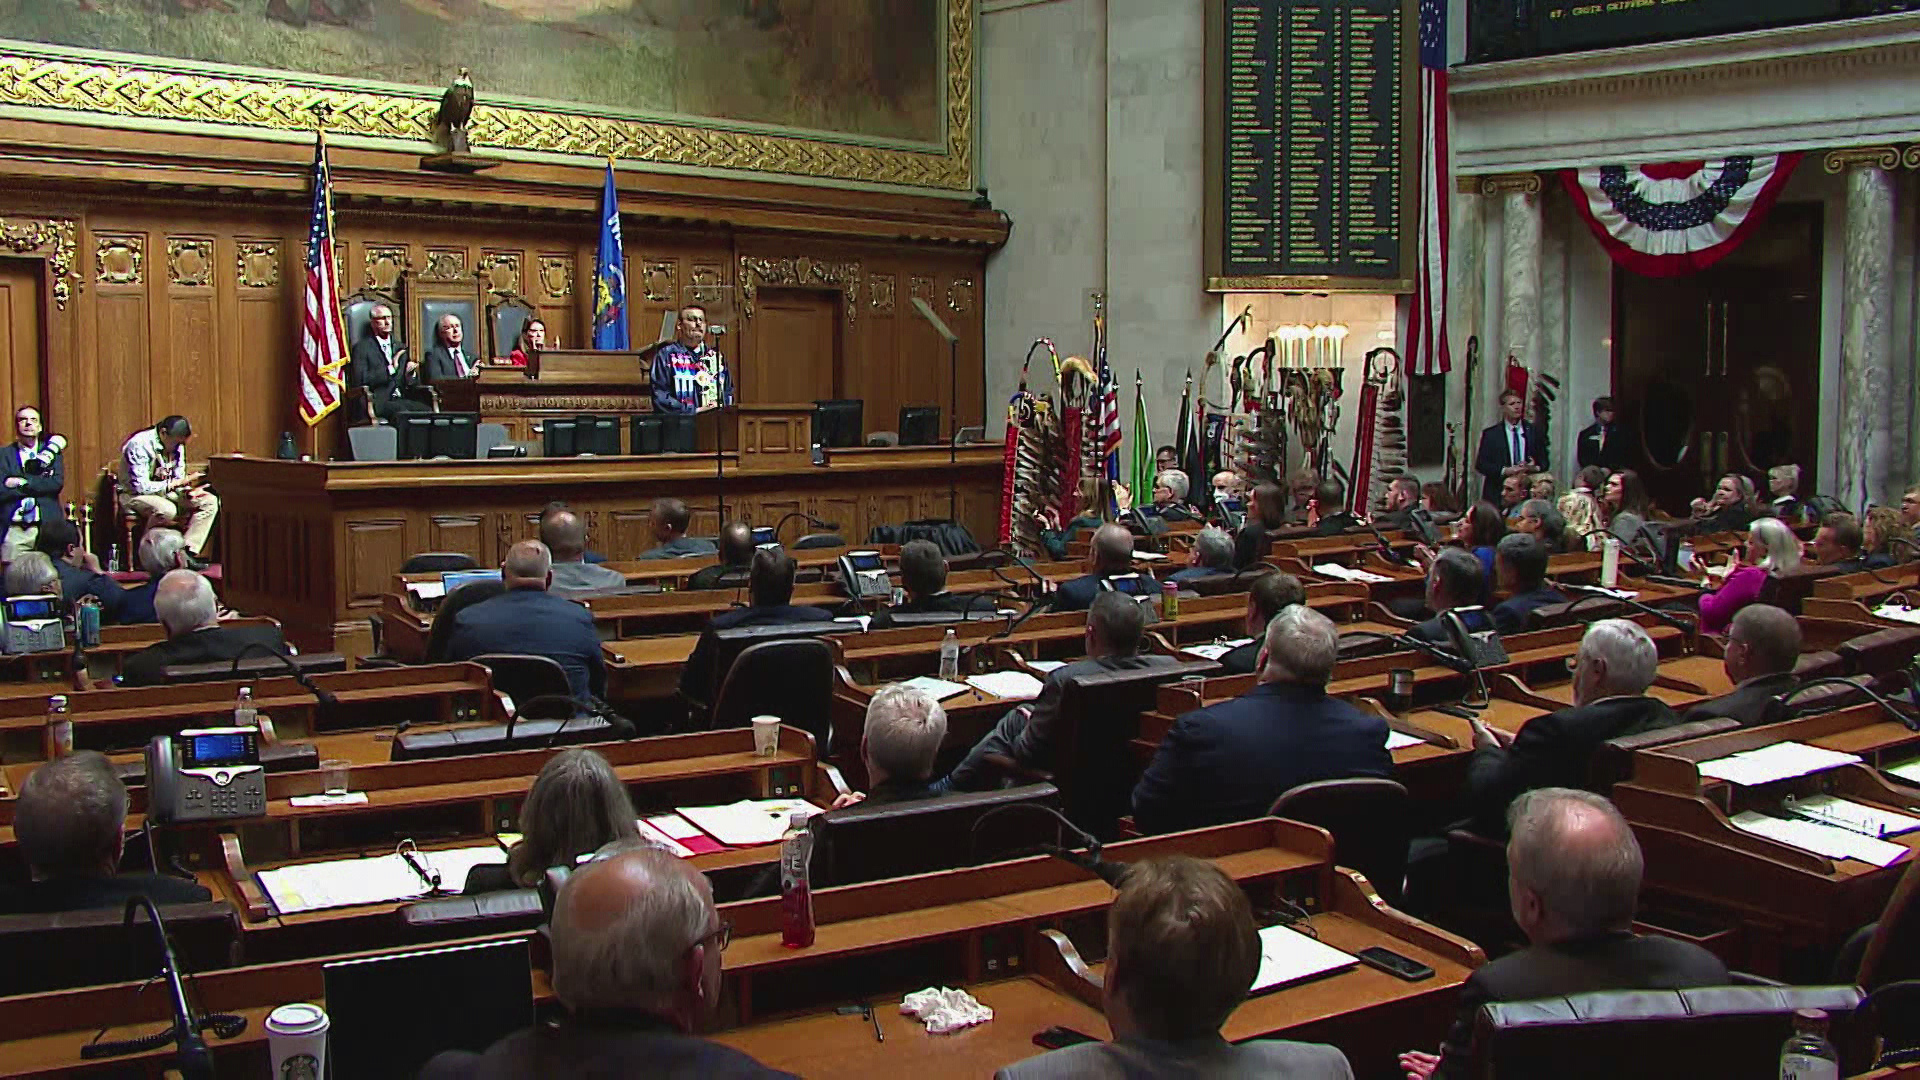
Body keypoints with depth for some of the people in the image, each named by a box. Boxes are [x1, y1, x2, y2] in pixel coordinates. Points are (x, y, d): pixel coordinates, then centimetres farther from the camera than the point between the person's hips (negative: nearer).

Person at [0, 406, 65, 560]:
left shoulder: (51, 452, 12)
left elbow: (57, 483, -4)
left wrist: (22, 483, -7)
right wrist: (39, 484, -6)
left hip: (47, 528, 0)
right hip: (13, 531, 0)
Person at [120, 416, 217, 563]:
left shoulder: (177, 445, 0)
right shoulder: (139, 445, -23)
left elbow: (179, 478, 7)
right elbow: (141, 486, -27)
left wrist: (189, 490, -16)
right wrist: (178, 482, -25)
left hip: (166, 492, 8)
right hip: (135, 494, -8)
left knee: (210, 501, -10)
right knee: (166, 509, -39)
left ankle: (187, 552, -18)